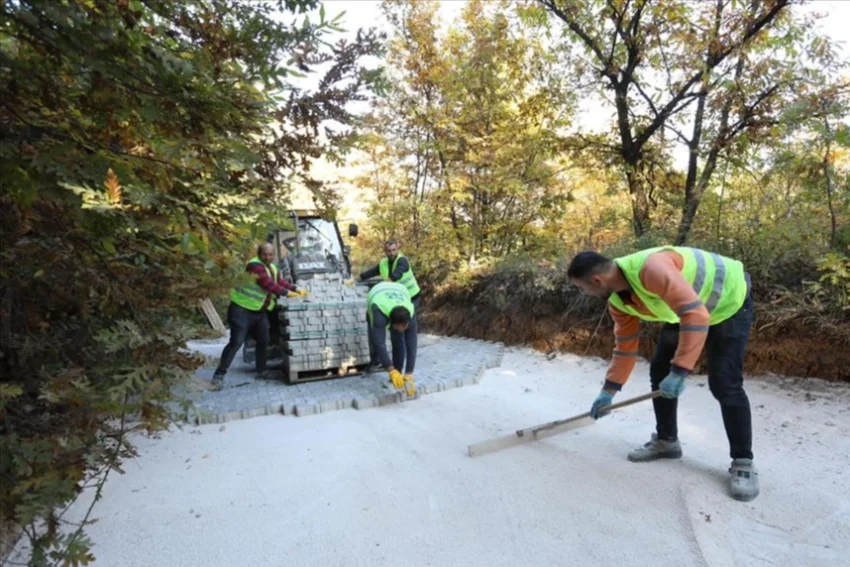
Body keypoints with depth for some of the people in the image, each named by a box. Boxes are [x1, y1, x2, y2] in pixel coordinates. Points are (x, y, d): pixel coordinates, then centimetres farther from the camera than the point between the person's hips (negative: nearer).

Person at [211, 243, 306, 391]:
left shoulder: (272, 268, 12)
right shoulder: (254, 265, -18)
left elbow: (281, 282, 20)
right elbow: (268, 284, -25)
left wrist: (296, 289, 8)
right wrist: (286, 293, -21)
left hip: (260, 311, 9)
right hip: (242, 309, -9)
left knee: (263, 341, 14)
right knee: (236, 342, -12)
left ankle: (261, 370, 29)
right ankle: (219, 375, -4)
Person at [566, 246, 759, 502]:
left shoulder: (651, 268, -40)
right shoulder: (617, 301, -10)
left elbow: (697, 315, -42)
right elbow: (625, 345, 1)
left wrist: (680, 371, -43)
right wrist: (609, 389, 2)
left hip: (729, 301, -8)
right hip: (684, 309, 8)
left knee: (724, 383, -14)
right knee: (660, 372, 5)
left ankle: (743, 463, 2)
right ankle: (666, 440, 21)